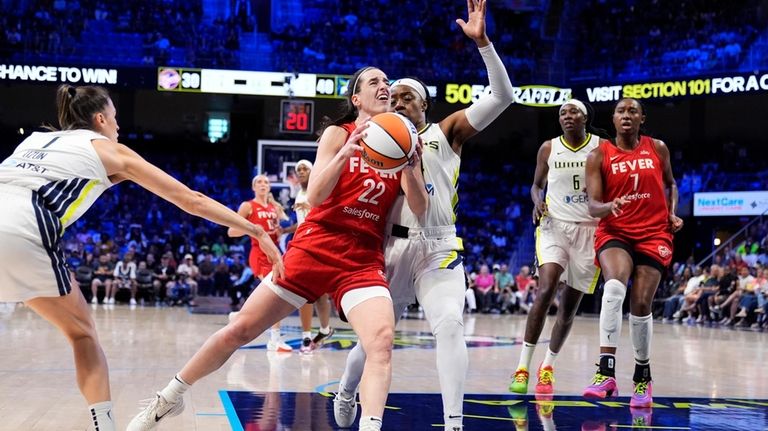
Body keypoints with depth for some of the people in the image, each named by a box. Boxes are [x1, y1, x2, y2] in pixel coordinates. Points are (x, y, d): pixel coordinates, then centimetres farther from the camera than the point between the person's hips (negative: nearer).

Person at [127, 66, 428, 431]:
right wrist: (346, 153, -26)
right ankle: (168, 399, 20)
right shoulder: (338, 134, 1)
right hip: (314, 249, -1)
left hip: (364, 261, 2)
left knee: (382, 340, -27)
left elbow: (420, 210, 0)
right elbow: (314, 196, -12)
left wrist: (410, 165, -17)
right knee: (240, 329, 0)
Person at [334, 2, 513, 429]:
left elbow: (502, 96, -5)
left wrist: (482, 41, -15)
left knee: (450, 324, -21)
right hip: (394, 246, 2)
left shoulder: (449, 130, 7)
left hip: (439, 247, -2)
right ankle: (346, 392, 39)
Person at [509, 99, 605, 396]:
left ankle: (548, 366, 25)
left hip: (589, 229, 1)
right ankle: (523, 367, -18)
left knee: (569, 306, 5)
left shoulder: (602, 147, 0)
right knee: (546, 290, -22)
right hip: (554, 226, -1)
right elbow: (537, 185, 16)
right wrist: (538, 201, -5)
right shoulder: (548, 149, 4)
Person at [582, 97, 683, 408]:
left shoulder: (658, 149, 6)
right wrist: (609, 206, -29)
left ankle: (643, 376, 18)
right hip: (614, 232, -2)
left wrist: (673, 213, 5)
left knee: (641, 304, -5)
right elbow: (592, 206, -7)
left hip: (654, 234, 2)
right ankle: (606, 372, -34)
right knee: (614, 287, -30)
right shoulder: (599, 155, -1)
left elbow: (670, 184, 23)